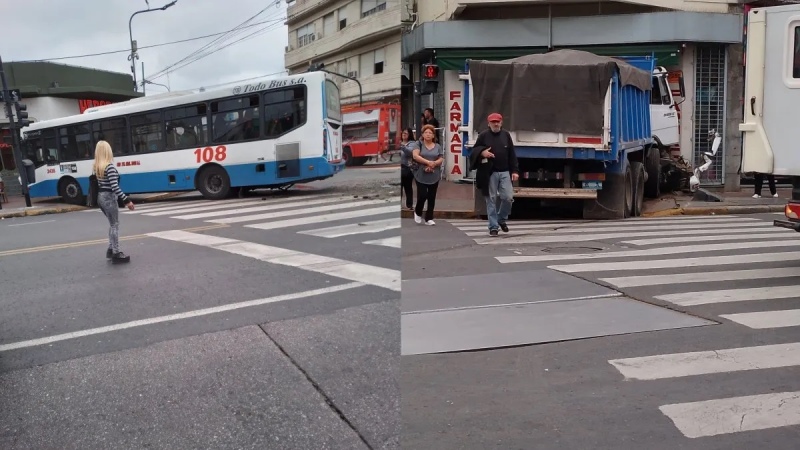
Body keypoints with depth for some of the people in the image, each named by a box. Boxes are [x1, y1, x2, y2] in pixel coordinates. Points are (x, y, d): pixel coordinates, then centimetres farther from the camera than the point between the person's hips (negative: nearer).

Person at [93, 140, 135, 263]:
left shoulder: (96, 167, 7)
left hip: (100, 197, 8)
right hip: (109, 197, -8)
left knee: (112, 224, 21)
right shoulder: (110, 166, -18)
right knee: (115, 225, 0)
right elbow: (115, 187, -23)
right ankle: (116, 254, 4)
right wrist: (126, 200, -22)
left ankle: (111, 249, 26)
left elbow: (95, 184, 11)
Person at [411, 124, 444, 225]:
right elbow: (415, 156, -14)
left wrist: (433, 164, -16)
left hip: (434, 176, 3)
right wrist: (428, 162, -21)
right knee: (422, 195, -9)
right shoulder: (418, 145, 2)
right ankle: (417, 212, 20)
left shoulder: (438, 146, 10)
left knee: (431, 197, 4)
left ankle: (429, 218, 12)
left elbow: (441, 160, 3)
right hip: (421, 176, -3)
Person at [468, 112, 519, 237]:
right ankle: (493, 227, 10)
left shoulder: (506, 135, 7)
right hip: (489, 173, -2)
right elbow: (474, 151, 4)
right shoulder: (483, 135, 0)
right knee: (491, 200, 1)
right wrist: (482, 152, -19)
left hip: (505, 172, 2)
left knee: (508, 197, -5)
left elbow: (512, 154, 8)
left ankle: (502, 219, 21)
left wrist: (515, 171, 1)